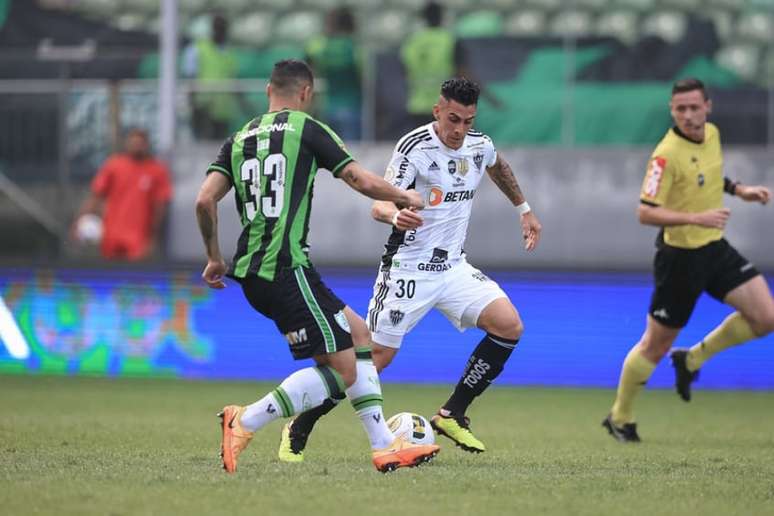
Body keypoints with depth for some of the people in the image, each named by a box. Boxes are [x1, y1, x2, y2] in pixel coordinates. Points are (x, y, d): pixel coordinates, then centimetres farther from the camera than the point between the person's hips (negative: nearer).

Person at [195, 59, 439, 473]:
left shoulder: (239, 139, 15)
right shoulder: (307, 130, -1)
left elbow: (205, 200, 5)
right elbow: (364, 182, -3)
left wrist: (214, 257, 17)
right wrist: (406, 198, 16)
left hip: (251, 273, 8)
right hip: (286, 268, -8)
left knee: (358, 333, 18)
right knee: (342, 370, -4)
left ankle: (383, 446, 16)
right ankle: (244, 424, -12)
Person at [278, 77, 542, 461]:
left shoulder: (479, 145, 2)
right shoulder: (415, 147, -18)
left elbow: (498, 168, 28)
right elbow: (379, 203, -26)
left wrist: (524, 210, 32)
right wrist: (395, 215, -48)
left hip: (453, 266, 6)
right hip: (408, 268, -6)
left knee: (509, 326, -12)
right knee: (378, 355, -9)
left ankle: (452, 415, 0)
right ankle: (297, 431, 6)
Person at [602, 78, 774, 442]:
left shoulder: (711, 134, 2)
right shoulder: (667, 155, -23)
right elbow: (645, 212, -25)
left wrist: (739, 190, 10)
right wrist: (696, 218, -32)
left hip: (715, 248, 7)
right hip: (680, 257, -7)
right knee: (656, 345, 4)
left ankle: (692, 359, 15)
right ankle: (619, 418, 23)